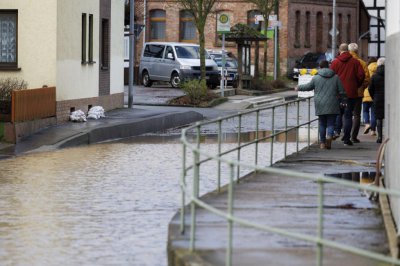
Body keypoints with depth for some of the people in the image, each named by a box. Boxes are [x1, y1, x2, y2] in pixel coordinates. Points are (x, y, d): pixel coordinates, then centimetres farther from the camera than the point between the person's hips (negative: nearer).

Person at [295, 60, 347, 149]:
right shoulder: (336, 77, 2)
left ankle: (322, 142, 13)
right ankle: (329, 136, -25)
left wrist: (298, 88, 32)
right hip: (332, 106, -1)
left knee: (322, 124, 12)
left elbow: (308, 87, 14)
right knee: (331, 123, 1)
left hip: (320, 105, 1)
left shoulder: (316, 78, 2)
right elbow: (342, 92, 1)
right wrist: (339, 96, 23)